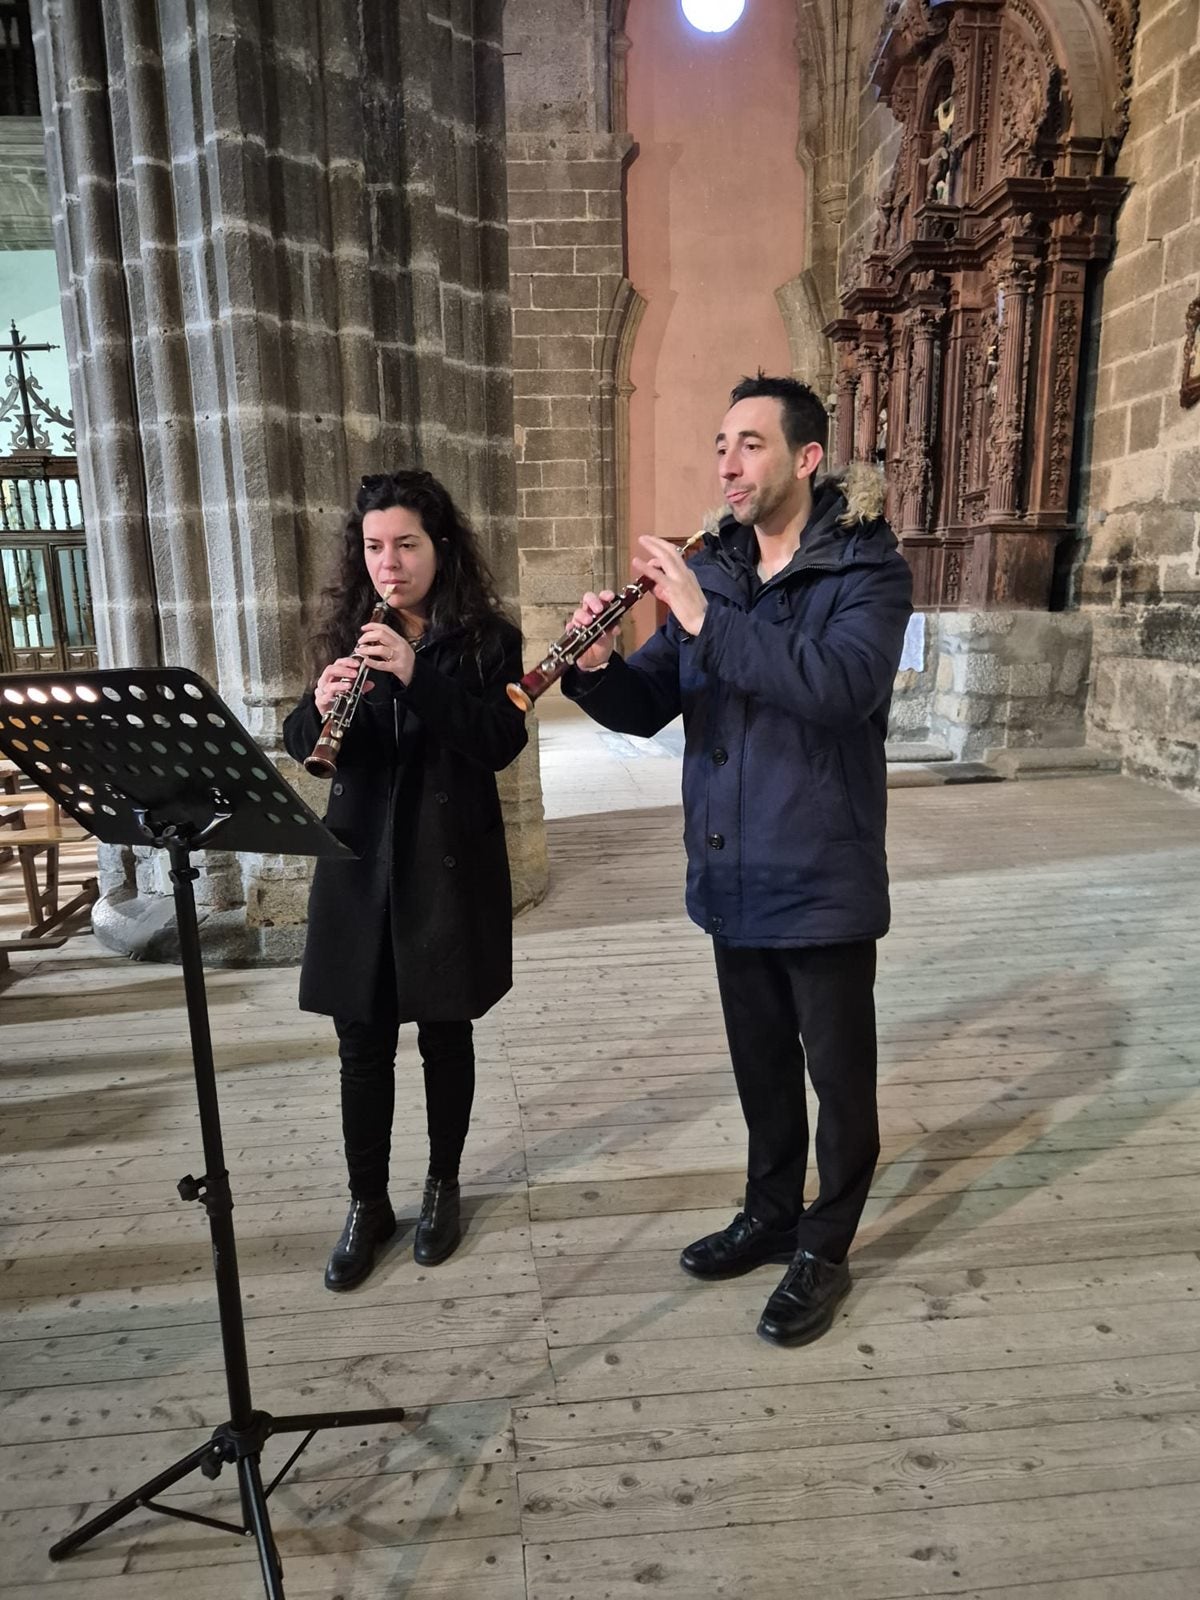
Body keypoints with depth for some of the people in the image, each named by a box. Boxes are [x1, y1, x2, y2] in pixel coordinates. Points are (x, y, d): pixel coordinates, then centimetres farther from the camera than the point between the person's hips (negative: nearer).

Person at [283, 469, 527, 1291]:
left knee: (444, 1033, 10)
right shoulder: (349, 634, 9)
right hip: (360, 863, 3)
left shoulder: (487, 638, -2)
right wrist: (321, 707, -19)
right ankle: (367, 1204, 27)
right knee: (363, 1042, 8)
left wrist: (417, 674, -25)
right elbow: (301, 743, 4)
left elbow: (502, 742, -15)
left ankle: (443, 1186, 32)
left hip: (449, 863, -3)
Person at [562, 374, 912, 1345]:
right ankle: (771, 1215, 41)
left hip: (823, 882, -5)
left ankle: (824, 1249, 31)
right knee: (761, 1064, 20)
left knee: (838, 1075, 10)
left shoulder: (868, 570, -8)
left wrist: (707, 620, -30)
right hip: (731, 878, 5)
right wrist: (598, 667, -18)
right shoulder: (711, 570, 8)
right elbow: (648, 708, 3)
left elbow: (842, 685, -28)